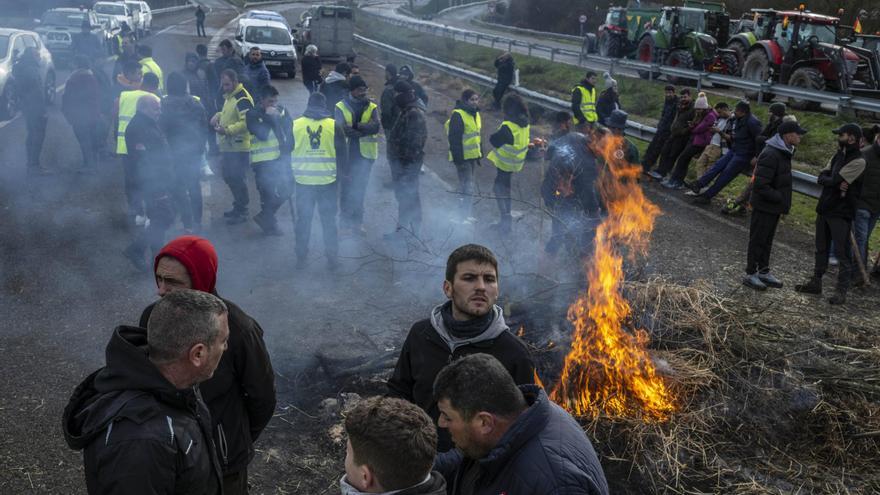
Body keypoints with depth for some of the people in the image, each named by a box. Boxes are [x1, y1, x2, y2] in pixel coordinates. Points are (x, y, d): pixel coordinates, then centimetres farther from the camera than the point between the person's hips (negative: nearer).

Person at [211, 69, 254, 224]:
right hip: (227, 146, 10)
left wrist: (227, 130, -29)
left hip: (239, 147, -10)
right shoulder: (229, 96, 14)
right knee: (229, 177, 18)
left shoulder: (243, 99, -18)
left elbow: (246, 122, -25)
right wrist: (219, 115, 9)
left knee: (237, 179, -5)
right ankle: (238, 207, 31)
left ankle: (242, 212, 5)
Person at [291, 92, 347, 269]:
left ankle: (301, 258, 14)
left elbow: (288, 152, 7)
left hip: (303, 181, 1)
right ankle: (332, 257, 10)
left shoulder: (295, 125, -1)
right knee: (328, 220, 8)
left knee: (303, 220, 10)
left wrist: (290, 174, 19)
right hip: (328, 181, -1)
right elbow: (342, 154, 1)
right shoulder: (333, 125, -4)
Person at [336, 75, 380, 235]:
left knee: (360, 189, 8)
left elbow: (376, 127, -14)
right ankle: (345, 218, 18)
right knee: (346, 187, 6)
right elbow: (343, 130, -18)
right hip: (346, 154, -2)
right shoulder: (341, 107, -3)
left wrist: (356, 126, -22)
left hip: (365, 154, 2)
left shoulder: (371, 107, 3)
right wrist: (366, 134, -23)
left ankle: (357, 221, 18)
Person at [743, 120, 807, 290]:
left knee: (767, 240, 19)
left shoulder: (783, 152, 8)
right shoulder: (771, 155, -24)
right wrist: (780, 198, -21)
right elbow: (761, 185, -28)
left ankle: (764, 271, 30)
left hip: (774, 206, 9)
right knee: (758, 240, 2)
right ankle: (750, 274, 13)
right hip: (764, 206, -9)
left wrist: (784, 201, 7)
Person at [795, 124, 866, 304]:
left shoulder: (858, 161, -16)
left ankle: (841, 291, 3)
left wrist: (825, 179, -2)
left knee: (842, 253, -2)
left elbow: (834, 181, -22)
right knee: (821, 249, 16)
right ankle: (816, 282, 27)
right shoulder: (838, 155, 11)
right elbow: (821, 177, 3)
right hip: (824, 208, 8)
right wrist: (837, 183, -14)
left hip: (841, 212, -8)